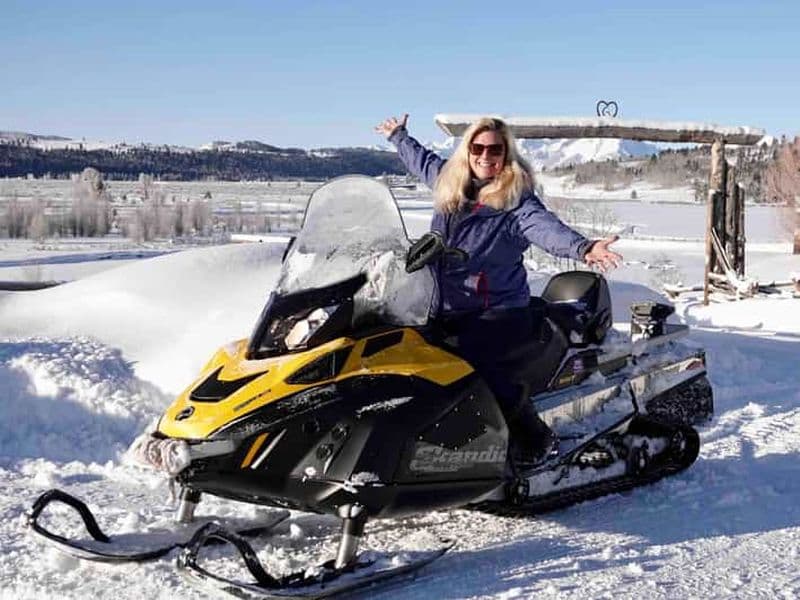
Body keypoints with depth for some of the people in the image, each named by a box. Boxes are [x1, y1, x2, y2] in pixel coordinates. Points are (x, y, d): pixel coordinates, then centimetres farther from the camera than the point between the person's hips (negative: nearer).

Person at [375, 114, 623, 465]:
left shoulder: (517, 201, -7)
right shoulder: (449, 182, 11)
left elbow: (545, 227, -26)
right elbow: (421, 160, 32)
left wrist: (583, 248, -46)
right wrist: (398, 137, 48)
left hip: (499, 310, -7)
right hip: (445, 307, 7)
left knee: (472, 356, -31)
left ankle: (534, 438, -20)